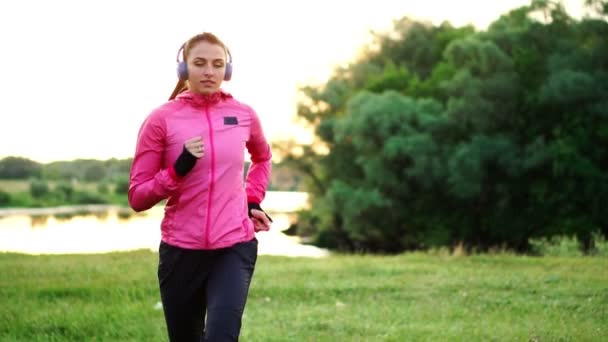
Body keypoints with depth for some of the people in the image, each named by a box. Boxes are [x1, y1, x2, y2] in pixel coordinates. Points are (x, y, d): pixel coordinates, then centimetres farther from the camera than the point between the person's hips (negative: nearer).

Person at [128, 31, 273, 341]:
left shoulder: (244, 115, 3)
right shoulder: (161, 119, -5)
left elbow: (263, 158, 28)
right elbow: (137, 197, -5)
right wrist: (179, 168, -19)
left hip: (235, 248, 0)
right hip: (181, 251, 0)